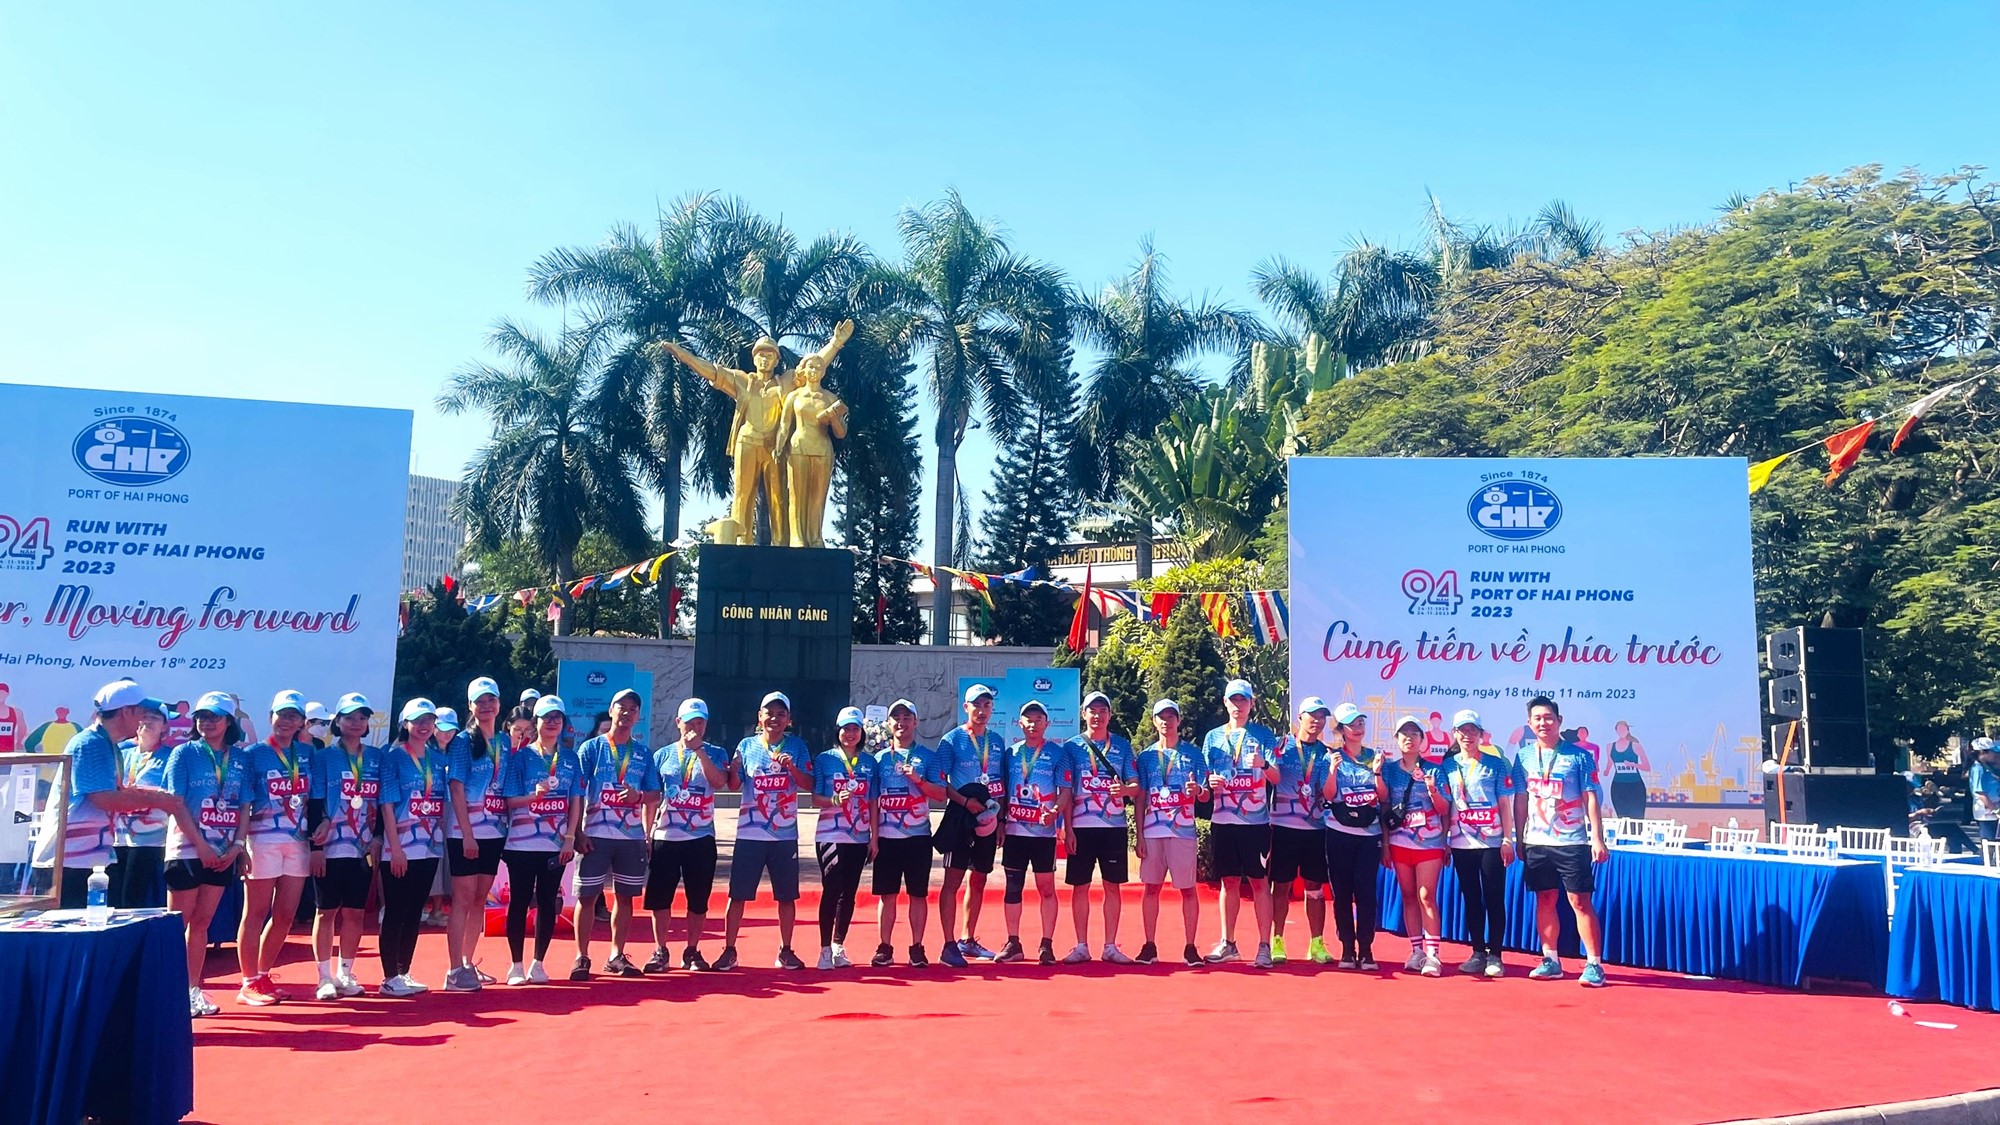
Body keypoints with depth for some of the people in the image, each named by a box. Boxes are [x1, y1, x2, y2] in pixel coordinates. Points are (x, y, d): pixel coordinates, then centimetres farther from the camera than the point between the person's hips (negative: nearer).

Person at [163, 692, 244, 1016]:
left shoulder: (239, 759, 8)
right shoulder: (184, 753, -2)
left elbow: (244, 806, 8)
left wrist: (237, 844, -5)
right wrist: (201, 845, -14)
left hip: (224, 853, 4)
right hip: (187, 850, -4)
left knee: (201, 923, 10)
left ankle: (192, 990, 16)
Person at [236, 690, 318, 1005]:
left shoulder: (307, 752, 11)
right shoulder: (256, 753, -1)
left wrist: (326, 821, -4)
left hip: (299, 842, 5)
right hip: (263, 840, -5)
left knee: (285, 915, 9)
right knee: (256, 913, 1)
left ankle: (263, 976, 23)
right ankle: (249, 983, 10)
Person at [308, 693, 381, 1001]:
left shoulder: (377, 757, 8)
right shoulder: (324, 757, 0)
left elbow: (383, 801, 8)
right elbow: (315, 804, -4)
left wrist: (378, 839, -1)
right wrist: (315, 846, -10)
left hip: (365, 848, 3)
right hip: (331, 848, -3)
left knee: (355, 912, 8)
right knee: (328, 911, 3)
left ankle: (346, 974, 17)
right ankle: (325, 978, 9)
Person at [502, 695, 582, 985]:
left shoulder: (569, 759, 8)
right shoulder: (521, 756, 0)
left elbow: (575, 802, 6)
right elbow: (510, 800, -5)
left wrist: (570, 837, -3)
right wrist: (535, 795, -23)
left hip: (556, 844, 2)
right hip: (522, 844, -2)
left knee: (548, 902, 6)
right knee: (519, 901, 3)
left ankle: (538, 963, 18)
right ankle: (516, 965, 14)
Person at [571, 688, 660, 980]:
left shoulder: (643, 753, 9)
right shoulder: (591, 748, 1)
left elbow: (654, 796, 10)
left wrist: (638, 795, -13)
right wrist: (577, 832, -10)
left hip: (633, 836, 3)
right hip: (595, 835, -3)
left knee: (625, 896, 8)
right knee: (587, 896, 0)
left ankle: (616, 956, 18)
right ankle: (582, 957, 11)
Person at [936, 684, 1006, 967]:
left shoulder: (998, 742, 11)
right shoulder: (951, 740, -3)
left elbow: (1003, 785, 15)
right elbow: (940, 783, -7)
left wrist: (1001, 820, 9)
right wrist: (965, 801, -19)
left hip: (989, 819, 5)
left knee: (978, 881, 12)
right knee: (953, 881, -5)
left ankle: (968, 941, 23)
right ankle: (949, 946, -3)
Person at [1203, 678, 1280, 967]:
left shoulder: (1263, 734, 3)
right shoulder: (1213, 737, 11)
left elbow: (1276, 778, -4)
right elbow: (1203, 778, 13)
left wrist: (1264, 764, -26)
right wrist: (1209, 782, -11)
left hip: (1256, 821, -3)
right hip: (1222, 821, 3)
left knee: (1259, 882, -1)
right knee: (1229, 882, 9)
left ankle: (1264, 946, 5)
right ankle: (1228, 944, 19)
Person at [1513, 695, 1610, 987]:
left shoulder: (1579, 756, -3)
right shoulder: (1524, 757, 7)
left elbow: (1591, 798, -4)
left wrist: (1597, 839, -9)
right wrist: (1519, 839, 9)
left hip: (1573, 842, -3)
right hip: (1537, 842, 4)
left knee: (1580, 901, -3)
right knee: (1544, 900, 9)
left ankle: (1594, 964, 4)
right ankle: (1551, 961, 18)